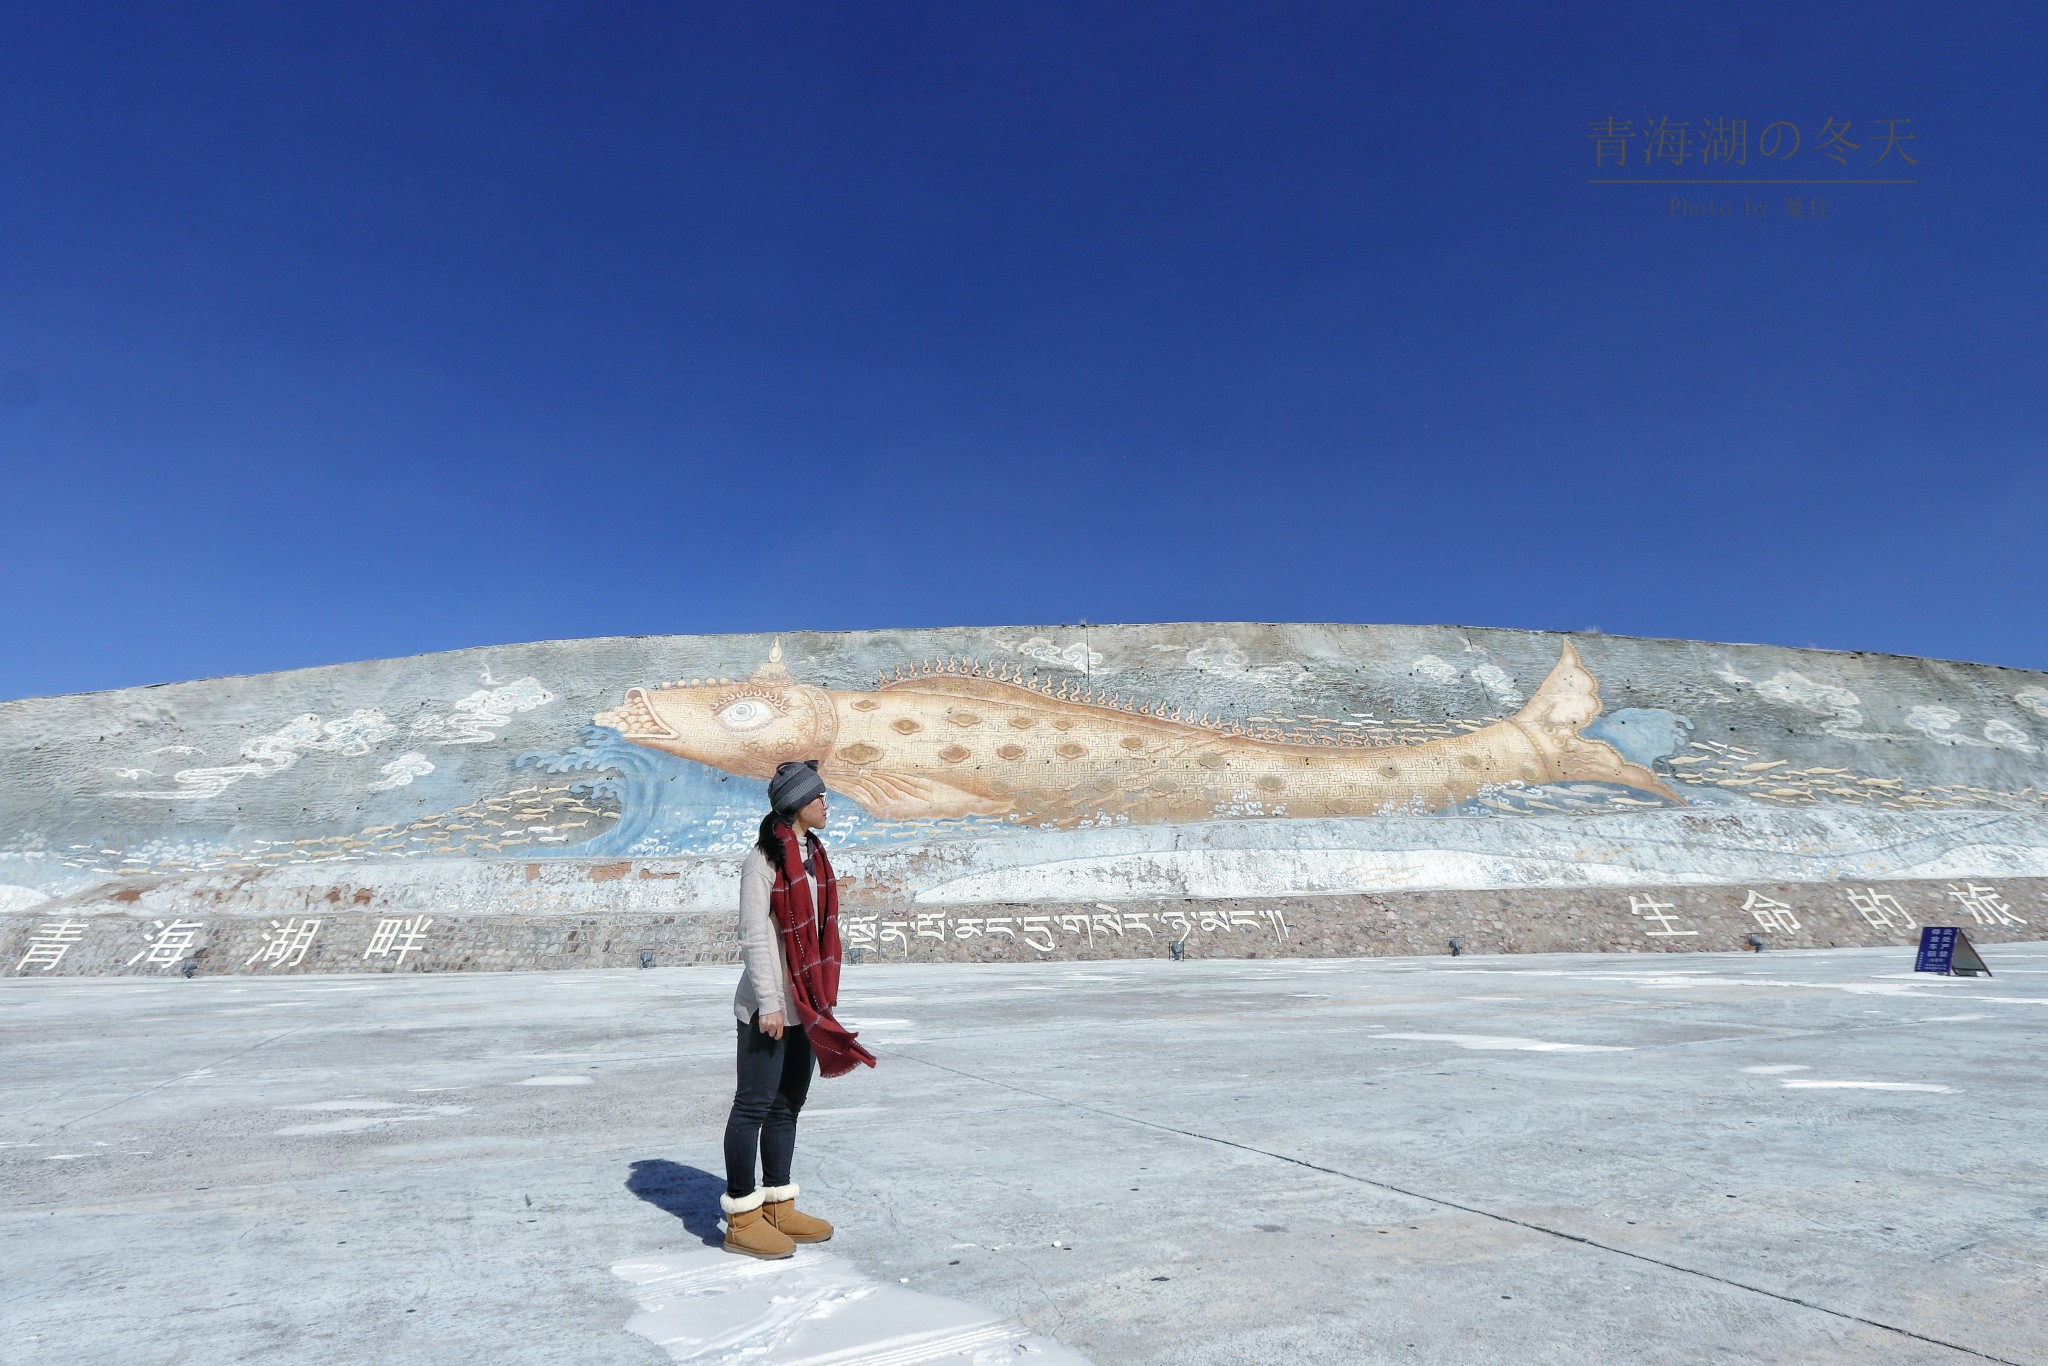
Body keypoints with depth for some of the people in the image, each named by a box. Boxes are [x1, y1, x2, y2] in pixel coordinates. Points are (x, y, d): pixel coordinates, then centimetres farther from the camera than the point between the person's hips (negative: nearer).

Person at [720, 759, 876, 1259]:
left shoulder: (813, 855, 12)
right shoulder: (763, 859, -14)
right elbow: (752, 938, -15)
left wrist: (825, 996, 14)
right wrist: (768, 1004, -16)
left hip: (806, 1006, 8)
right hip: (769, 1008, -8)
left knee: (788, 1106, 15)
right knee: (754, 1106, 1)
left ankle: (779, 1207, 26)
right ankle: (741, 1219, 13)